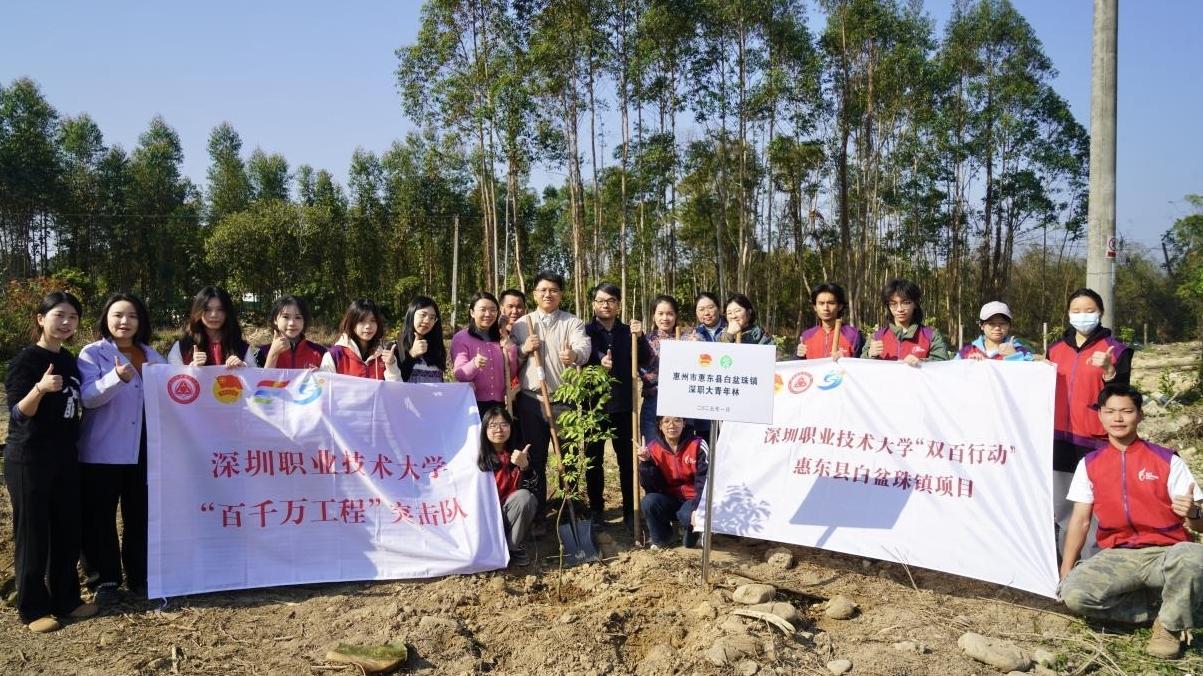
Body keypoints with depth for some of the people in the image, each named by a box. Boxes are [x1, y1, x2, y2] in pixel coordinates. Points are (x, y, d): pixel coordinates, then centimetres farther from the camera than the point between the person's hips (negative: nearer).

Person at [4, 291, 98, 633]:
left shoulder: (69, 360, 10)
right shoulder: (25, 360, -11)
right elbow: (19, 412, -19)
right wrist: (40, 388, -34)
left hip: (66, 457, 7)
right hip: (29, 459, -7)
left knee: (68, 531, 10)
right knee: (33, 533, 0)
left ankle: (66, 599, 21)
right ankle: (33, 609, 9)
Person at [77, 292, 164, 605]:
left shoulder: (152, 355, 12)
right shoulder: (92, 353, -3)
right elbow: (87, 396, -17)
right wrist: (117, 377, -34)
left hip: (143, 450, 4)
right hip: (102, 451, -4)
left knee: (140, 516, 12)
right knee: (99, 518, 2)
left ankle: (139, 576, 23)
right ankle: (104, 580, 14)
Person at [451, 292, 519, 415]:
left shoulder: (501, 338, 11)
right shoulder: (460, 338, -5)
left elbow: (512, 373, 9)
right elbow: (459, 375, -13)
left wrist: (511, 350, -7)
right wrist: (474, 365, -33)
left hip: (499, 403, 4)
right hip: (474, 404, -4)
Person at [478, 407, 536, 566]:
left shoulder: (518, 453, -5)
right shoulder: (479, 457, -7)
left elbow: (530, 487, -15)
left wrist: (524, 466, -33)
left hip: (511, 512, 1)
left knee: (525, 497, -30)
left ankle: (513, 547, -14)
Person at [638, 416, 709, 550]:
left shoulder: (698, 446, -14)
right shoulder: (653, 448, -5)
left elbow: (705, 481, -18)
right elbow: (651, 487, -9)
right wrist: (646, 463, -25)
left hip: (693, 500, -3)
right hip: (669, 501, 3)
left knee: (687, 515, -34)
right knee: (649, 501, -27)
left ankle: (691, 531, 4)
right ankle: (661, 540, 1)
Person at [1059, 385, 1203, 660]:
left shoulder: (1166, 460, 0)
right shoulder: (1089, 464, 7)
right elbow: (1080, 520, 6)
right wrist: (1065, 572, -2)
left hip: (1164, 553, -2)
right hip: (1117, 556, 2)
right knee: (1073, 593, -27)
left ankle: (1168, 624, -7)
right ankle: (1160, 605, -2)